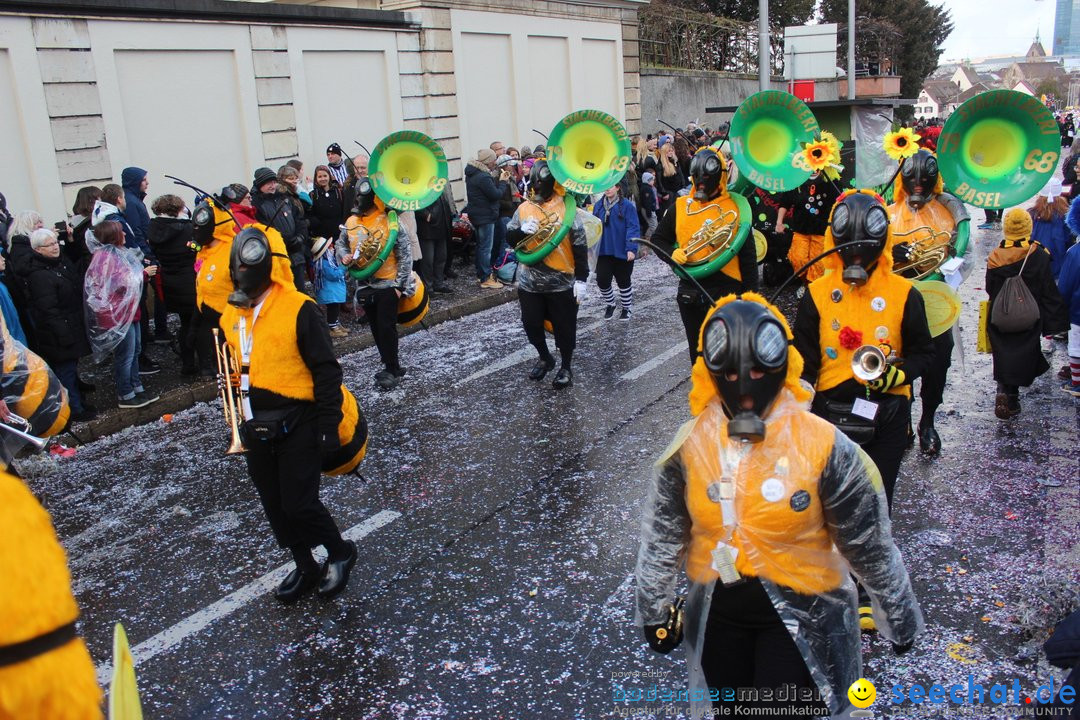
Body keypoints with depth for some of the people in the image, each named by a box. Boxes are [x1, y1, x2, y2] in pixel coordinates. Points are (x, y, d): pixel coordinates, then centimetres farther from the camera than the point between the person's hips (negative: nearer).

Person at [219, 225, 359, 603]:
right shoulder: (231, 315, 6)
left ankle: (340, 552, 21)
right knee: (276, 507, 14)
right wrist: (240, 422, 13)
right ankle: (305, 567, 33)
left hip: (296, 425, -7)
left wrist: (328, 426, -16)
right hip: (257, 429, 7)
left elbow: (326, 371, -14)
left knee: (299, 503, -6)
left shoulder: (299, 309, -15)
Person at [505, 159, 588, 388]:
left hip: (561, 282, -4)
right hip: (529, 282, 4)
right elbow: (509, 238, 7)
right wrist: (522, 230, -16)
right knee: (531, 323, 13)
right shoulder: (524, 208, 3)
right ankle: (544, 358, 38)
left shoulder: (566, 208, -8)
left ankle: (566, 367, 26)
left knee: (564, 327, 6)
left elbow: (579, 245, -8)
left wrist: (581, 279, -12)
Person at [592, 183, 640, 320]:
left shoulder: (627, 206, -10)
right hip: (603, 251, 4)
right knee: (602, 280, -1)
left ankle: (626, 308, 29)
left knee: (623, 281, 9)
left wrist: (631, 248, -20)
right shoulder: (598, 206, 5)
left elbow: (633, 228, -13)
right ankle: (610, 304, 25)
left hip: (622, 252, -4)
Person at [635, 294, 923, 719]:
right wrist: (653, 612, 9)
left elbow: (868, 544, -8)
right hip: (718, 615, 3)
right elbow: (662, 536, 1)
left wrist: (900, 617, 3)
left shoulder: (822, 445, -18)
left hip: (800, 617, -3)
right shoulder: (691, 445, -10)